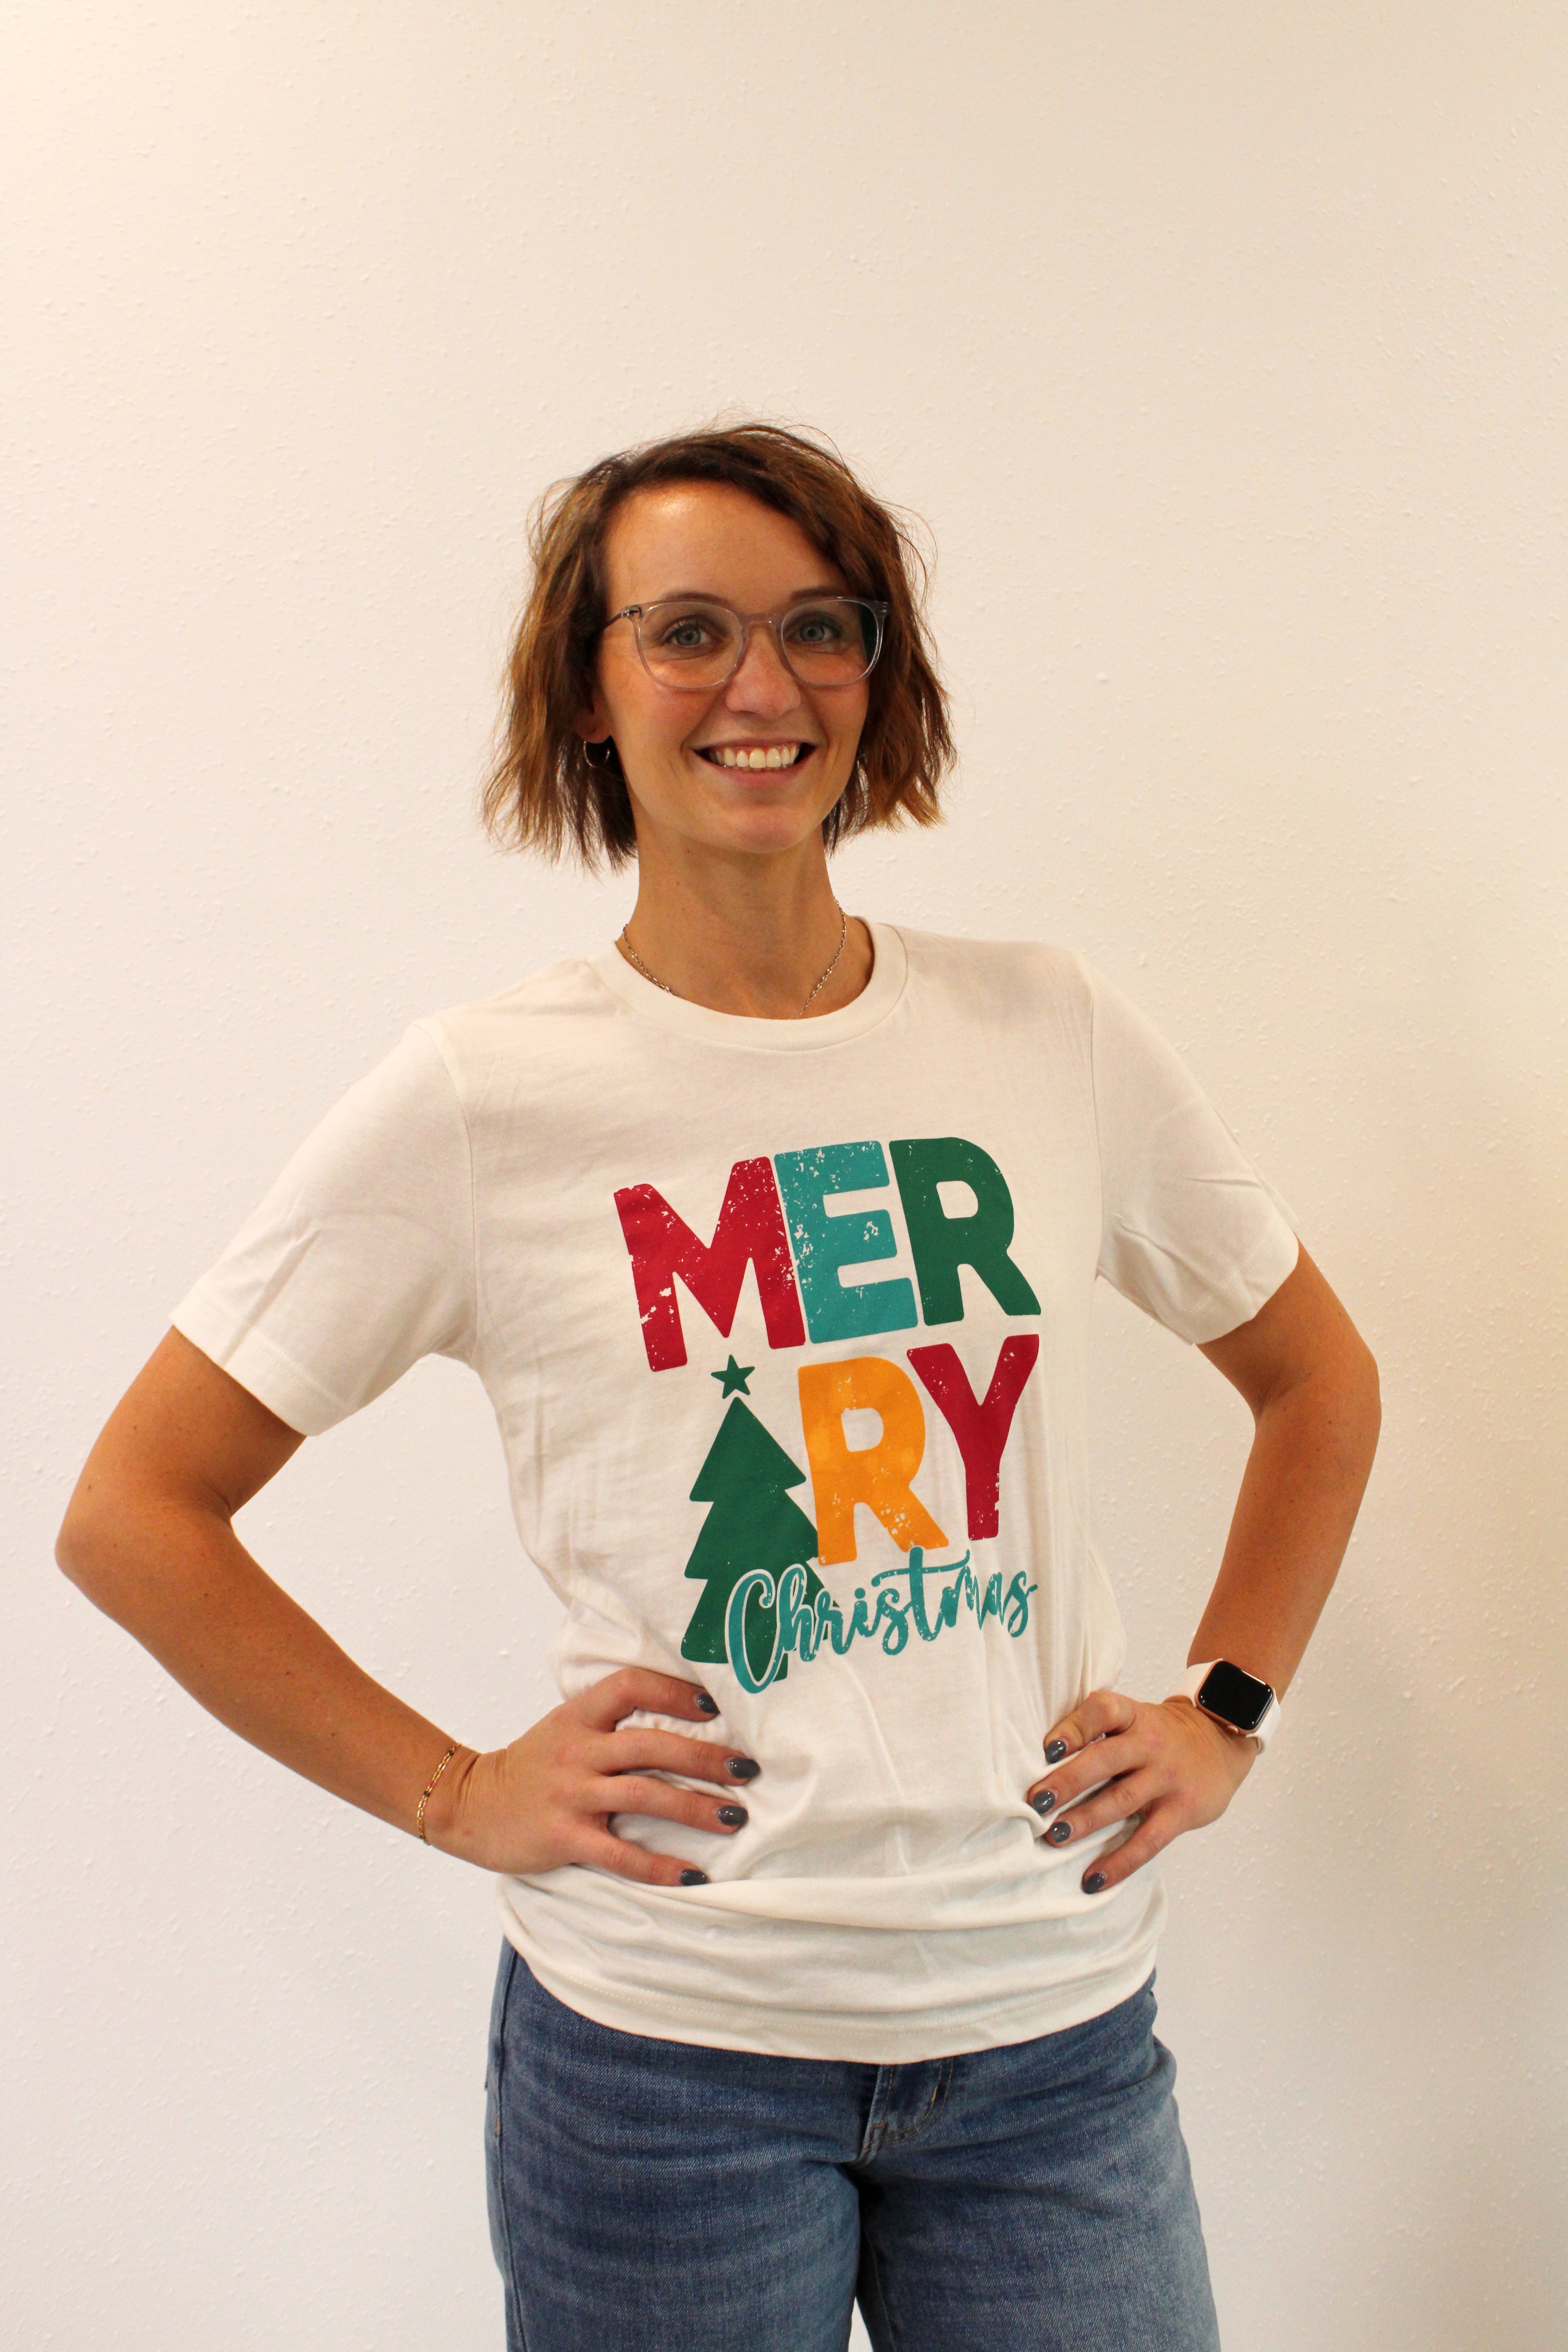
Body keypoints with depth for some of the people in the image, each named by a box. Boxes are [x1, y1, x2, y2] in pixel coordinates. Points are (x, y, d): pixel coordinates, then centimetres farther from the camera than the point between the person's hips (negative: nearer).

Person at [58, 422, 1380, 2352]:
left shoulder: (1053, 1039, 0)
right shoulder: (480, 1099, -8)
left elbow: (1320, 1380, 14)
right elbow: (130, 1516, -3)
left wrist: (1224, 1712, 5)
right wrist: (454, 1795, -6)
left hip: (1055, 2022, 3)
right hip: (664, 2044, -2)